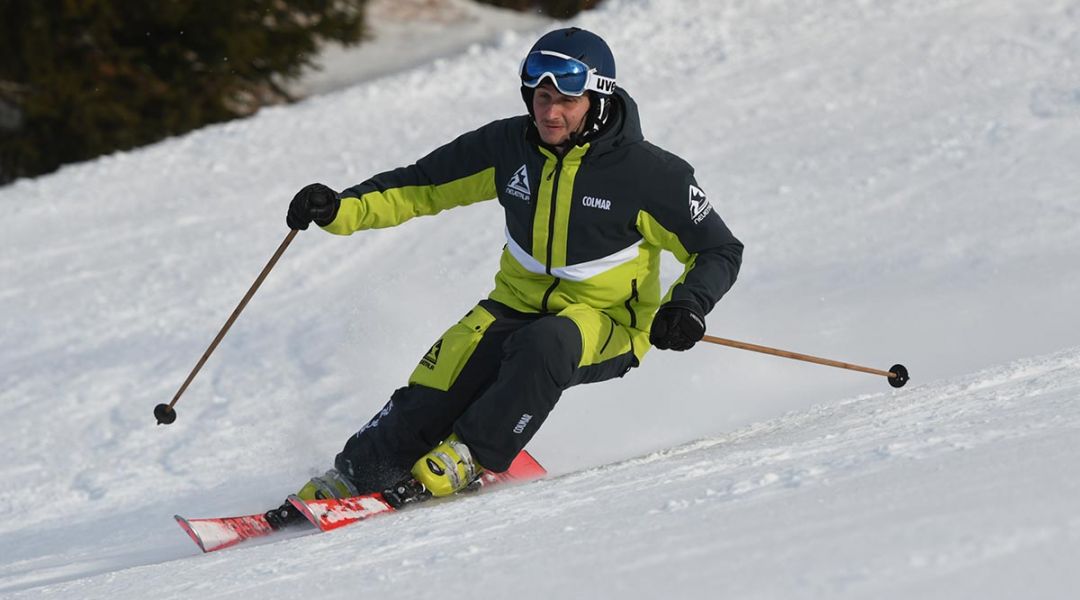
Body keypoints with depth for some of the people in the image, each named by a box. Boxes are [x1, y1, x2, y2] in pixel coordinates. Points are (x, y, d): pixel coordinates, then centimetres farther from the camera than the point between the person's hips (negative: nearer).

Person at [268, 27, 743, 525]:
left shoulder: (646, 173, -17)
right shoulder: (508, 146, -7)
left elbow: (719, 252, -8)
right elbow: (421, 186, 1)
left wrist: (688, 305, -27)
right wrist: (340, 210, -14)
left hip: (607, 325, -3)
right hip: (518, 305, 3)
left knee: (542, 345, -37)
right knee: (435, 389, -19)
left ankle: (473, 455, -18)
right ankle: (354, 475, -2)